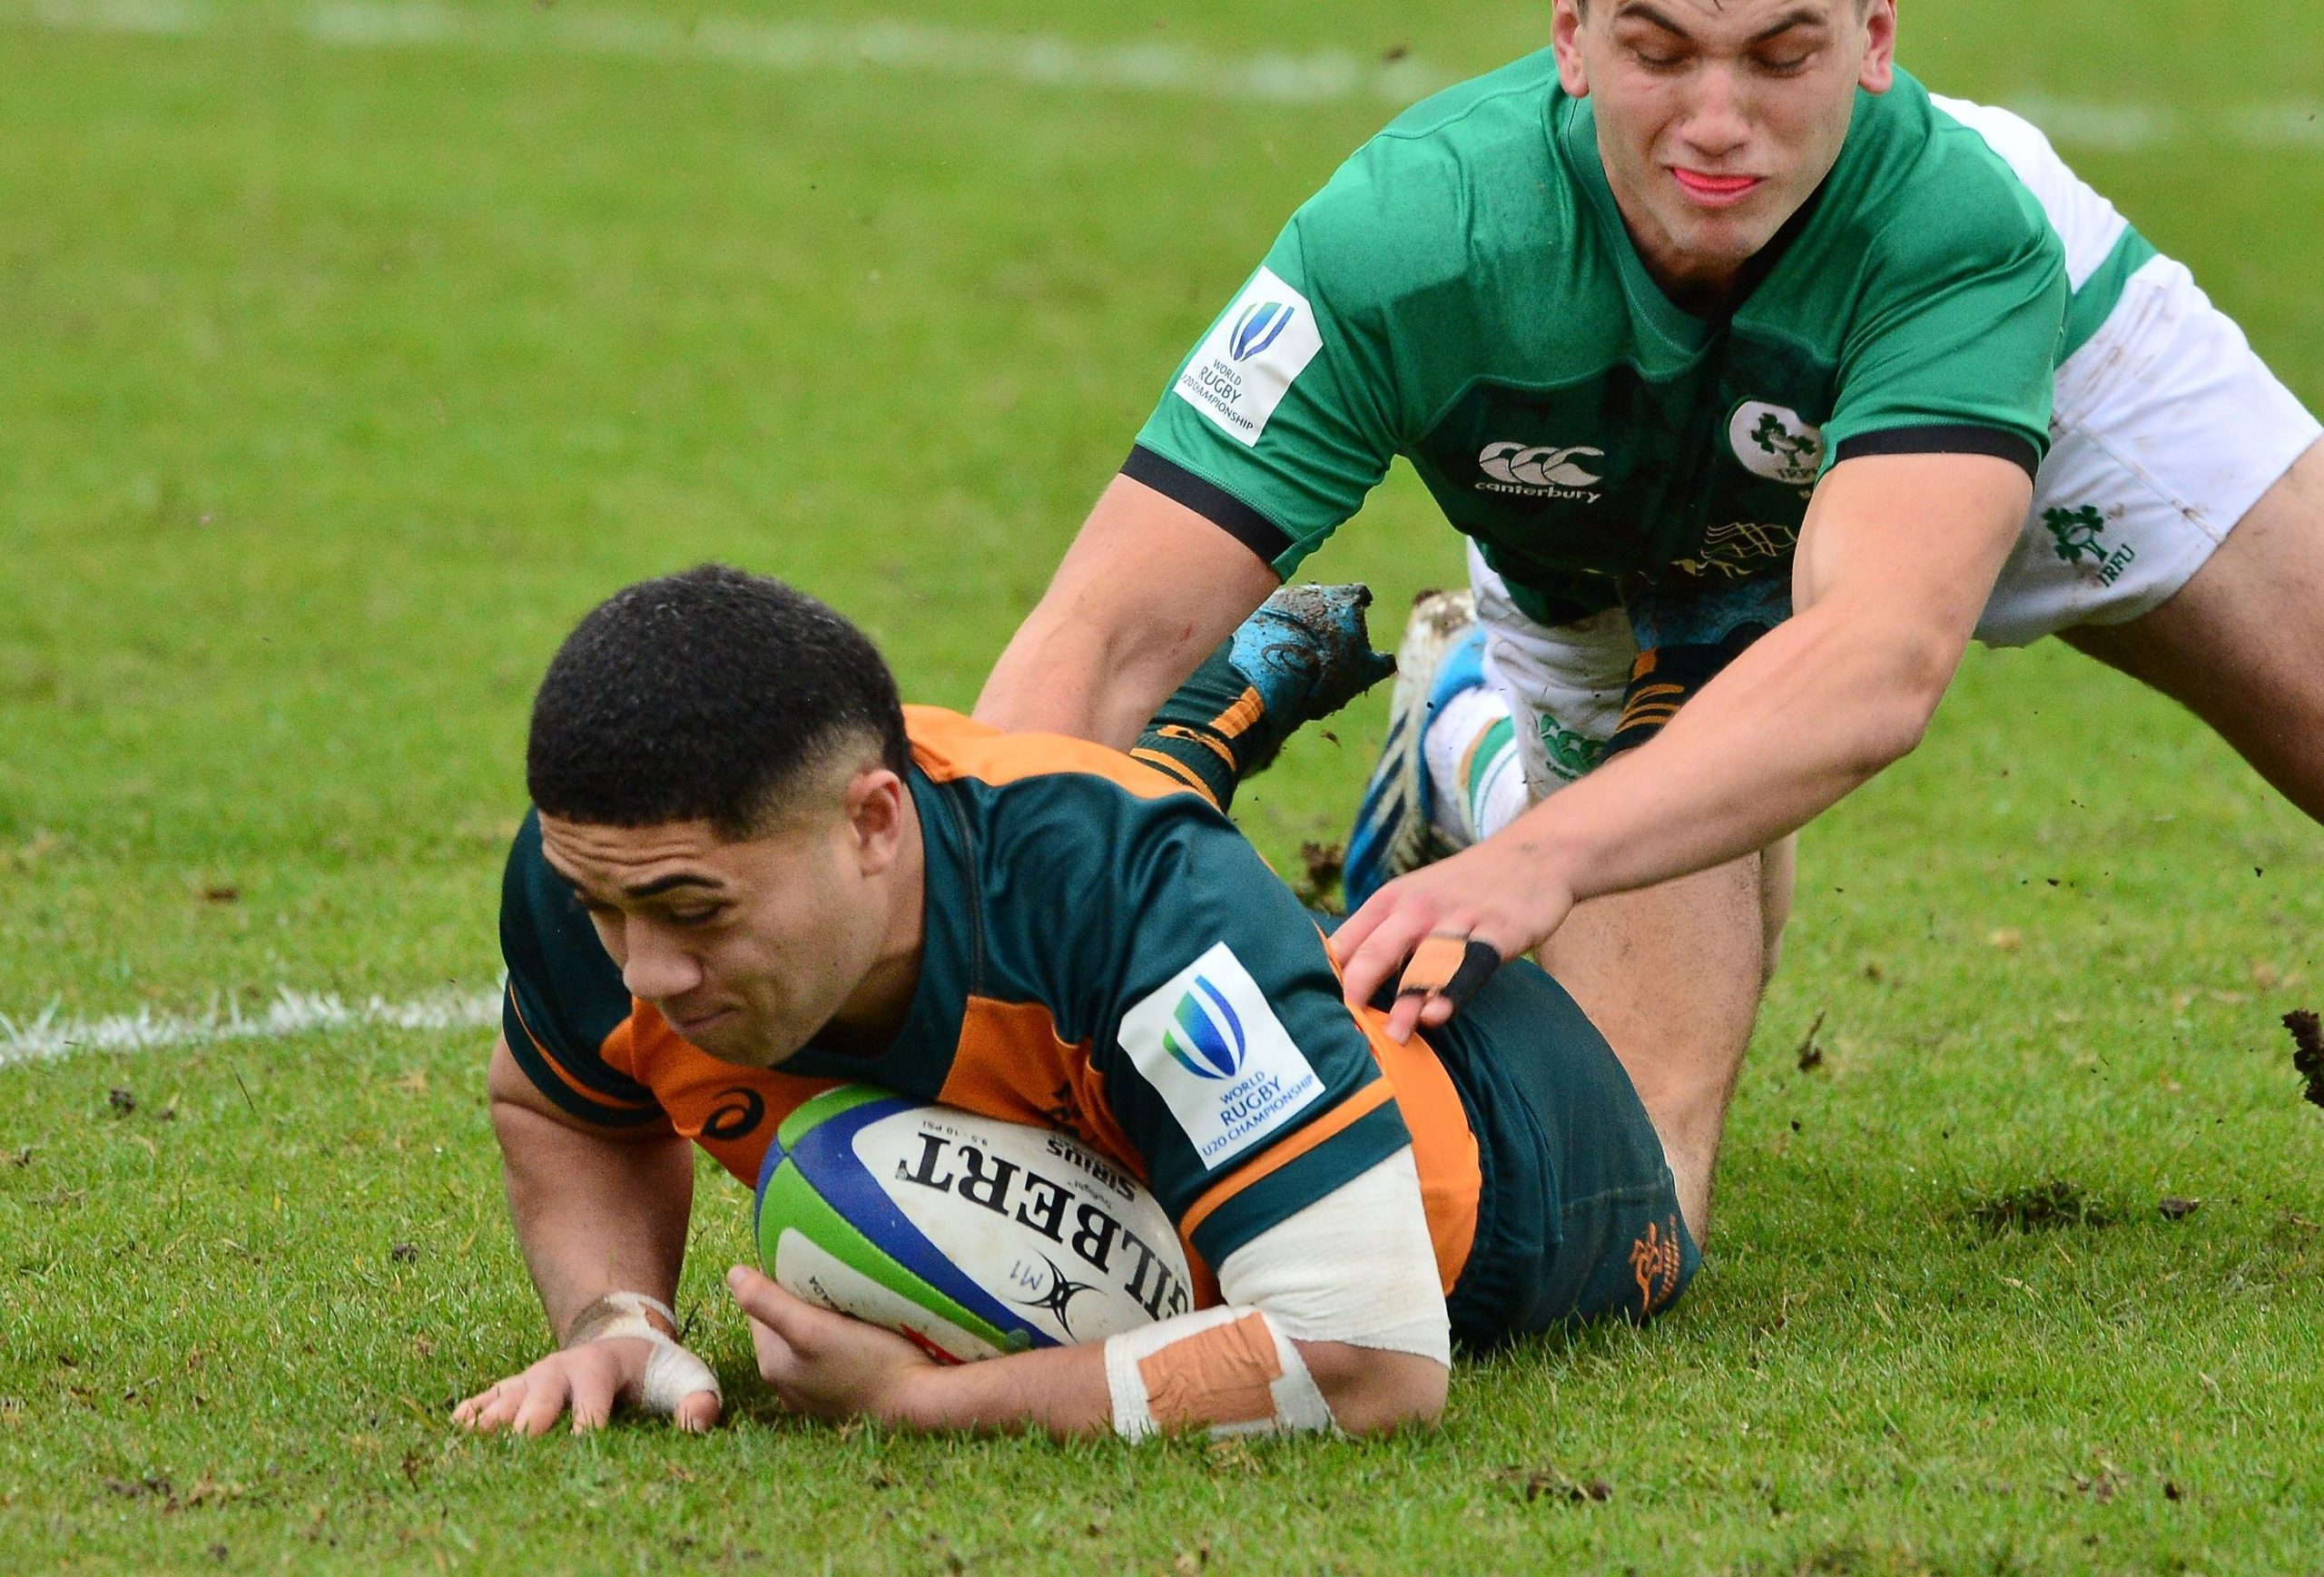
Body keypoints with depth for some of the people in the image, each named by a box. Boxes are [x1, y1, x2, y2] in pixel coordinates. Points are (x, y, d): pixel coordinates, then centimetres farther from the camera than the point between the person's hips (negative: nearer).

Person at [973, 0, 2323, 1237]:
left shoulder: (1966, 222, -43)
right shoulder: (1408, 237, -41)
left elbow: (1885, 652, -58)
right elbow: (1109, 636, -41)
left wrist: (1542, 859, -73)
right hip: (1608, 602, 0)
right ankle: (1476, 739, 22)